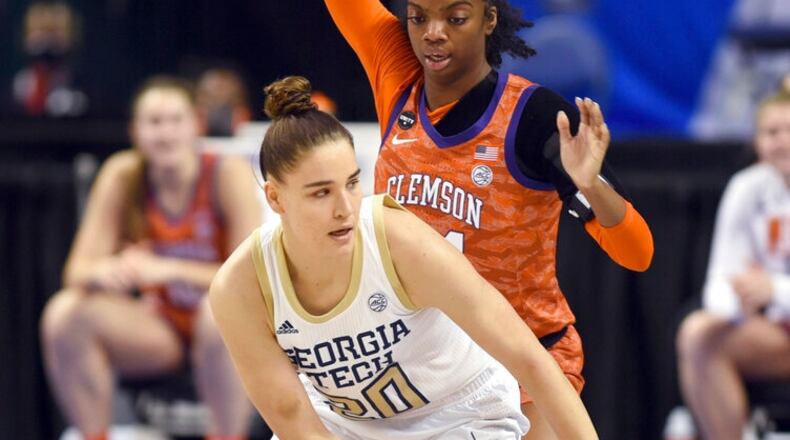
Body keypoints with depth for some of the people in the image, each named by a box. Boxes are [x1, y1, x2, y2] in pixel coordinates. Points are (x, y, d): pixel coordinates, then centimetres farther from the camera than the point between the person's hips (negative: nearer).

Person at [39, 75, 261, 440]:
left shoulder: (228, 175, -16)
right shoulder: (122, 175, -7)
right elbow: (78, 271, -9)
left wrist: (168, 270, -35)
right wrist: (104, 272, -34)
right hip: (161, 331, 3)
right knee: (65, 312, -22)